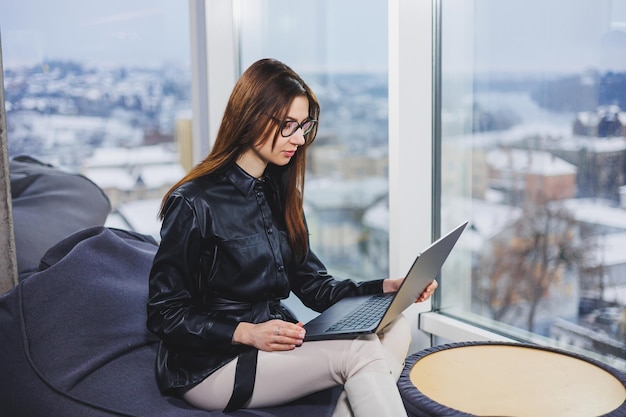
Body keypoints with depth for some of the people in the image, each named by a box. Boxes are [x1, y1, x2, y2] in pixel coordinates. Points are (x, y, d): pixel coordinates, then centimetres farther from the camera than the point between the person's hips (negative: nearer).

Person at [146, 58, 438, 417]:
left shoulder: (279, 192, 10)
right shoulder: (194, 204, -13)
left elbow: (315, 286, 9)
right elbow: (166, 315, -11)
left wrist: (386, 288, -5)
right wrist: (247, 333, -23)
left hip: (277, 344, 8)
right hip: (211, 367, -7)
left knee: (395, 326, -15)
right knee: (361, 352, -25)